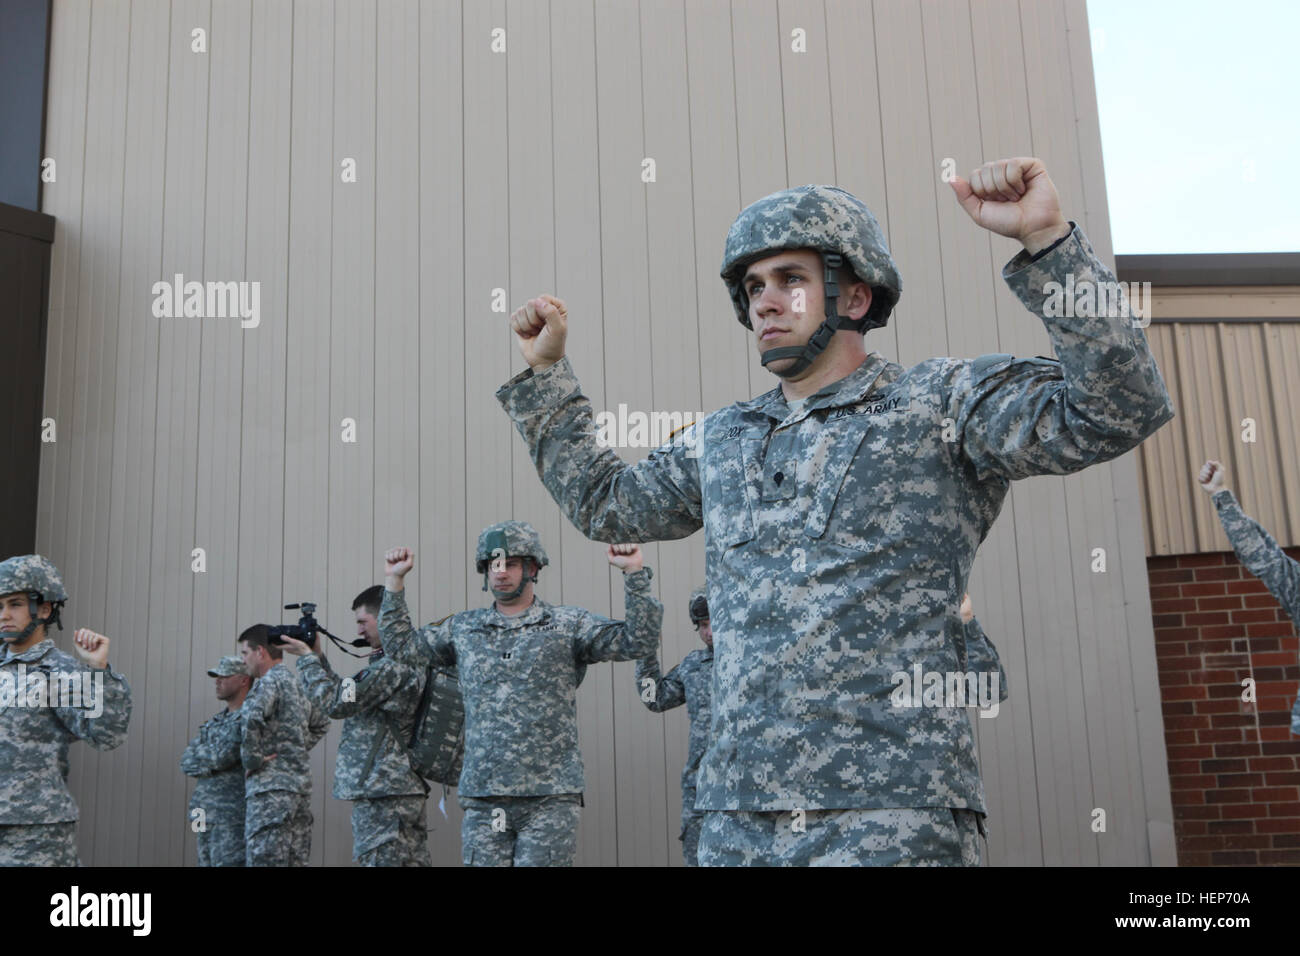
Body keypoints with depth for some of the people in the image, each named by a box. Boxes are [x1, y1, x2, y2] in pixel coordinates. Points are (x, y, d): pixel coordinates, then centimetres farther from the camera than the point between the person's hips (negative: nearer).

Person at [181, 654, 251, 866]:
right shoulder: (214, 721, 18)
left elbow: (223, 755, -19)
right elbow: (187, 762, 7)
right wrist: (215, 760, -7)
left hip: (234, 817, -8)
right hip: (206, 816, 8)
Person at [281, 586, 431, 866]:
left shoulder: (393, 665, -15)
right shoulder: (410, 660, 18)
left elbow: (336, 703, -14)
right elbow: (347, 694, 23)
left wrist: (306, 657, -4)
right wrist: (318, 657, 16)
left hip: (381, 791, -10)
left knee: (380, 861, -9)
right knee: (414, 860, 8)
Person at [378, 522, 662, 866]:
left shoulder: (568, 625, 4)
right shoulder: (463, 628, 14)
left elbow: (639, 641, -3)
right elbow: (401, 646, 24)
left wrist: (634, 574, -12)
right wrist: (394, 582, 18)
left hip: (550, 798, -3)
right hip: (482, 798, 3)